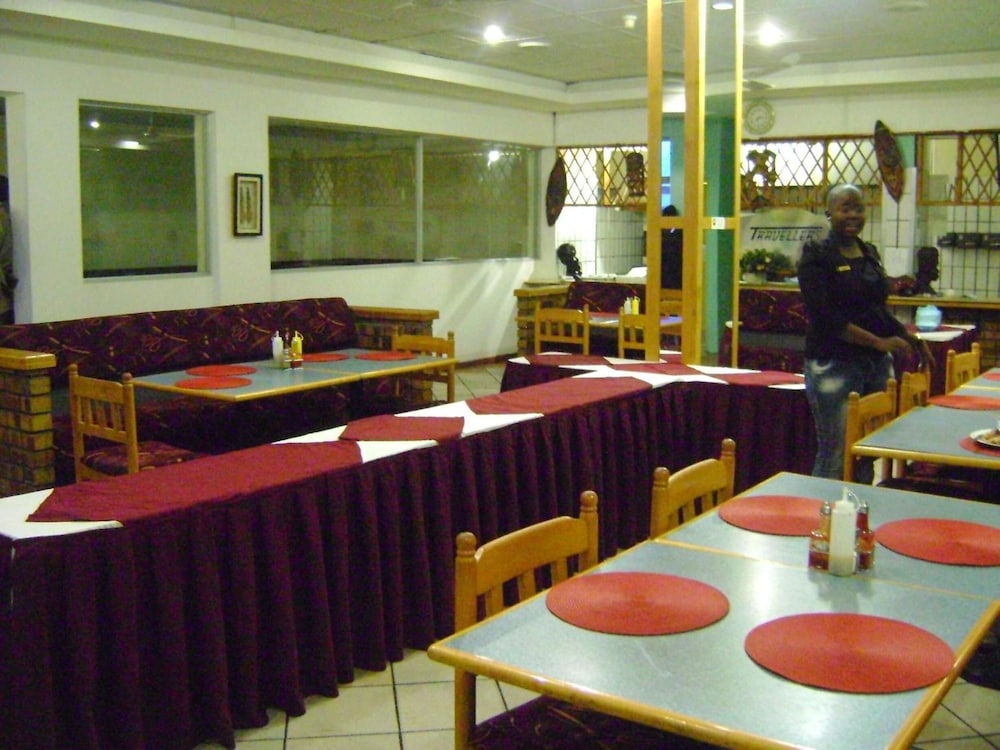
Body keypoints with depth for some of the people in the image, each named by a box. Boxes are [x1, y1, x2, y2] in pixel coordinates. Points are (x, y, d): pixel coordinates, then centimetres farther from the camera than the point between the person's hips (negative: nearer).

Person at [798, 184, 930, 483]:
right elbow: (823, 317, -16)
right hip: (834, 365, -7)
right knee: (834, 458, -4)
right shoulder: (817, 254, -7)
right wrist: (879, 342, -18)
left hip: (877, 365, 7)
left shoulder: (870, 253, 14)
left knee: (868, 455, 10)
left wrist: (909, 338, 12)